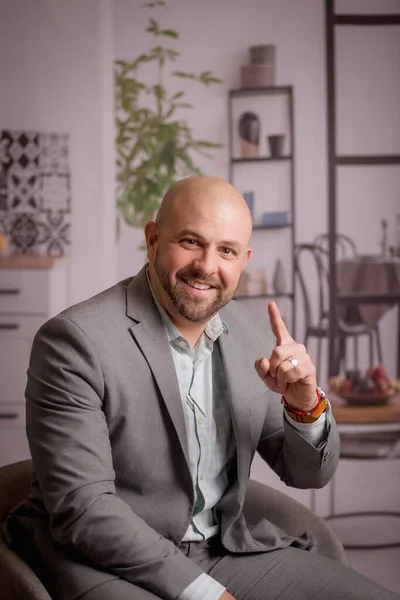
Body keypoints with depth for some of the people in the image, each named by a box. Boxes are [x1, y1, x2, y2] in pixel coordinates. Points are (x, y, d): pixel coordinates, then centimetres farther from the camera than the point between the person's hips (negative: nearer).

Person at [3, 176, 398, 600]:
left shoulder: (255, 336, 4)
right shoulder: (74, 340, -15)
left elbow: (308, 474, 9)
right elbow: (83, 509, -19)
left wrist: (305, 404, -12)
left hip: (228, 548, 5)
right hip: (112, 565, -5)